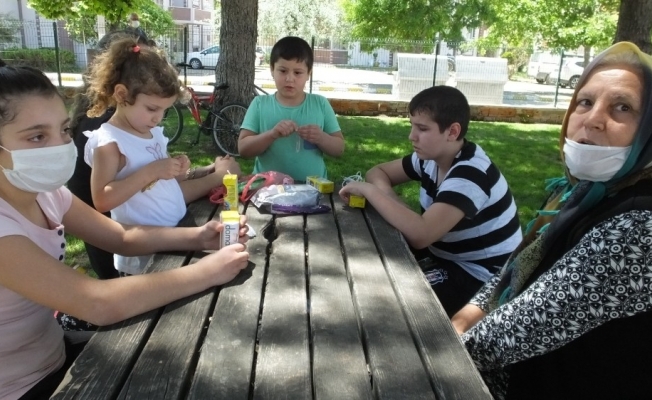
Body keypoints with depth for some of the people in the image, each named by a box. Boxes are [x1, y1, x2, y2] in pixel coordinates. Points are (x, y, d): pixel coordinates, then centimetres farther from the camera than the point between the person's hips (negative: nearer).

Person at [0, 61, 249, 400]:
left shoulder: (44, 191, -6)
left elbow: (121, 237, 0)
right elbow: (98, 304, -38)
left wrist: (197, 237, -15)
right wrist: (207, 270, -31)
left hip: (53, 352, 6)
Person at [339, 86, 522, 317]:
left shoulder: (470, 174, -29)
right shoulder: (432, 157, -2)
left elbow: (421, 234, -41)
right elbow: (378, 172, 5)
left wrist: (369, 191, -31)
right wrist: (389, 198, -18)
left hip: (478, 276, -8)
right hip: (444, 253, 8)